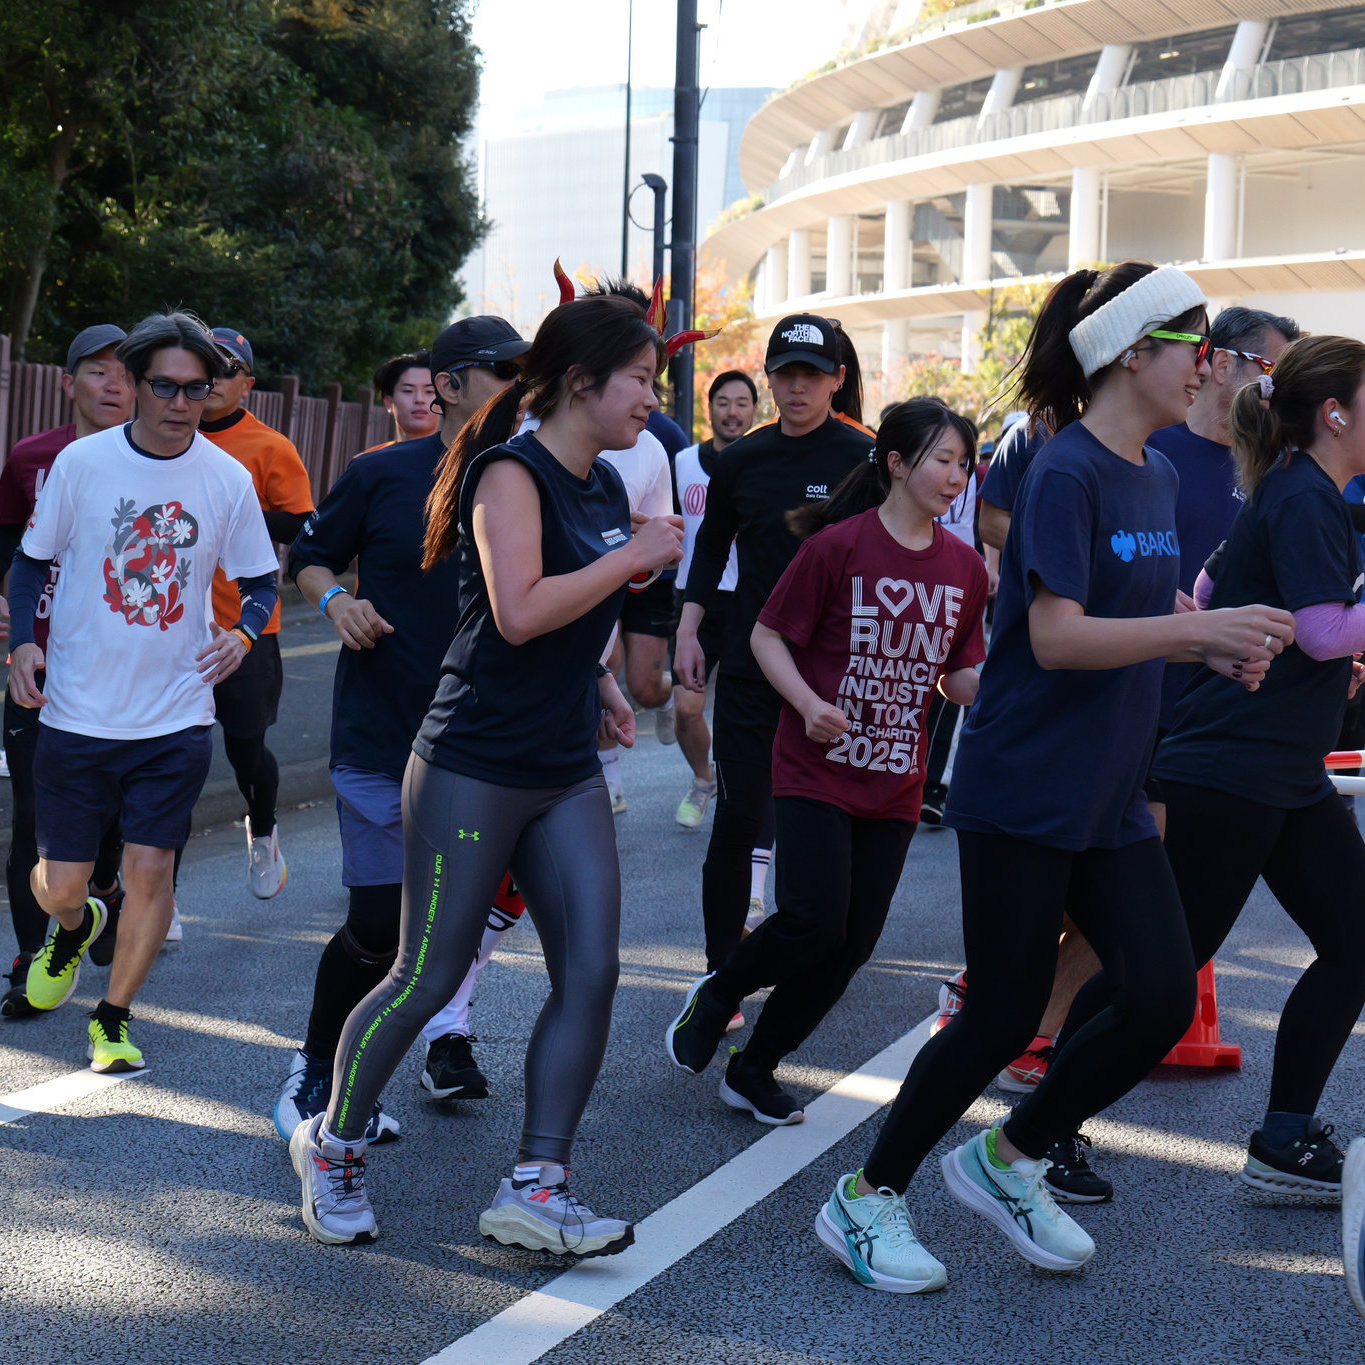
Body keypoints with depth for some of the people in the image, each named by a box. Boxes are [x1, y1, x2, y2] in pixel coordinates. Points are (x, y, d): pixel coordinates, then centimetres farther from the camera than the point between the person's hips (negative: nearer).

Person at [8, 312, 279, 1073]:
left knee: (151, 869, -4)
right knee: (61, 884, 5)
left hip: (178, 717, 0)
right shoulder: (83, 462, -5)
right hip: (78, 714, 0)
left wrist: (244, 632, -13)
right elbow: (34, 560, 5)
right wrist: (24, 641, -11)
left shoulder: (229, 479, -3)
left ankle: (114, 1016, 18)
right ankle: (76, 927, 43)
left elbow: (262, 579, 8)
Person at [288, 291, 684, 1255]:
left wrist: (599, 684, 12)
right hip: (474, 768, -8)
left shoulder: (607, 486, 12)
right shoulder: (512, 471, -14)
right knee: (428, 978, 0)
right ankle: (333, 1143, 23)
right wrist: (634, 557, -19)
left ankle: (536, 1187, 5)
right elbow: (520, 611, -27)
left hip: (566, 775, 8)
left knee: (592, 971, -2)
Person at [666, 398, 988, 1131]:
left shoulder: (964, 567, 5)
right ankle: (716, 996, 14)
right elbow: (767, 636, -5)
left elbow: (960, 678, 10)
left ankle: (755, 1069, 21)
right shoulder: (839, 546, -10)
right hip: (816, 771, -5)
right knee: (813, 920, -16)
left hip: (894, 786, 5)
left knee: (852, 945, 3)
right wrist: (809, 705, -19)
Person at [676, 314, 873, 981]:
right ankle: (721, 970, 3)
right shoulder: (742, 459, 7)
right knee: (738, 817, -3)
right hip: (749, 669, 2)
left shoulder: (864, 460, -2)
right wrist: (688, 631, 11)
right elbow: (711, 547, 19)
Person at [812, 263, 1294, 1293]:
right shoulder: (1065, 474, -15)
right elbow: (1057, 637, -22)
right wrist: (1199, 626, -26)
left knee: (1164, 997, 1)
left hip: (1111, 800, 8)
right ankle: (869, 1198, 16)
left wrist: (1216, 646, 2)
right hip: (1025, 792, -8)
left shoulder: (1159, 478, 12)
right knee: (1006, 1014, -2)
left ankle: (1011, 1159, 20)